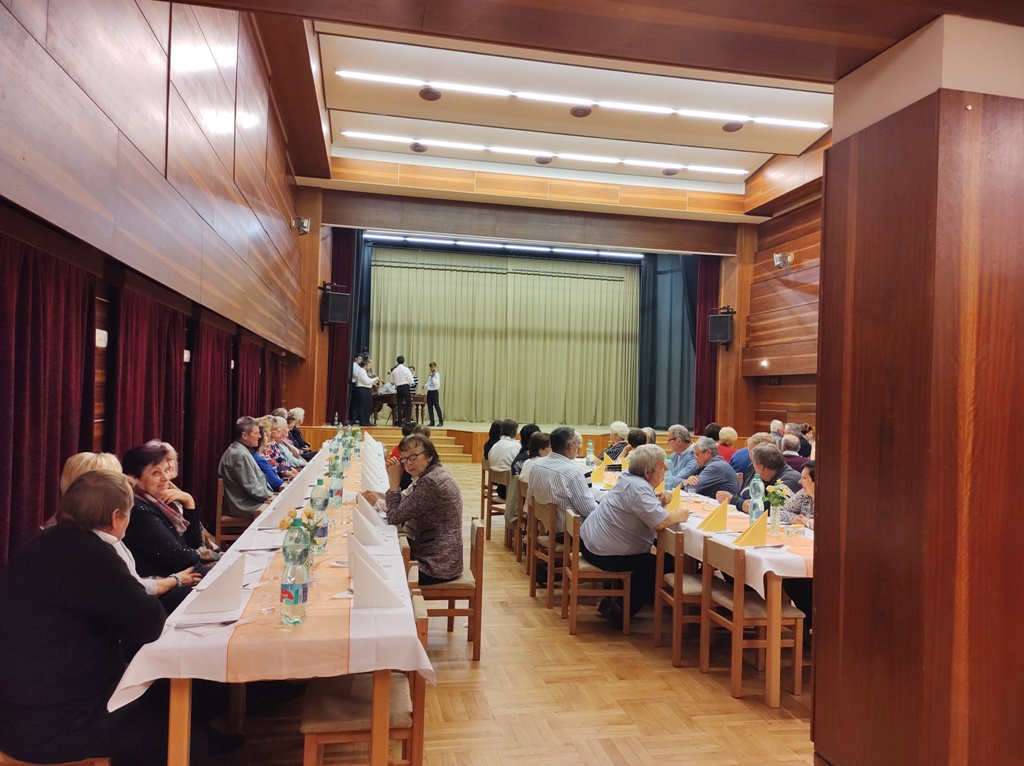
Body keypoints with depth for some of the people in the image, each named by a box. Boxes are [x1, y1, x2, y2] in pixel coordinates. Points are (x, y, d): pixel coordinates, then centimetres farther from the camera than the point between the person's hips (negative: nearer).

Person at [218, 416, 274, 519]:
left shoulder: (240, 450, 11)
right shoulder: (241, 454, -19)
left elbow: (255, 480, 16)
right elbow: (252, 488, -21)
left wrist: (271, 495, 8)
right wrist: (272, 497, -10)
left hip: (247, 501, 10)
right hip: (245, 506, -10)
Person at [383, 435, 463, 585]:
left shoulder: (430, 482, -25)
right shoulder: (435, 473, 5)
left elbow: (394, 517, -18)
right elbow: (404, 506, 8)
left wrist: (394, 481, -12)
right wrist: (394, 479, -4)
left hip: (436, 564, -9)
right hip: (436, 555, 9)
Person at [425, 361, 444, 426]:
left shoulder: (437, 374, -7)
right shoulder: (429, 374, 15)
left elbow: (437, 383, -19)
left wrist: (432, 377, -27)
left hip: (434, 392, -7)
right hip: (429, 392, 7)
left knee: (437, 406, -8)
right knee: (430, 407, 6)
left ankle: (441, 422, -4)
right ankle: (432, 422, 11)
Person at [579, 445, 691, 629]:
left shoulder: (629, 478, 4)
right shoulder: (638, 488, -24)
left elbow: (644, 509, 16)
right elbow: (660, 522, -33)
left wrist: (660, 501, -5)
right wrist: (681, 515, -13)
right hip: (605, 555, -10)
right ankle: (620, 612, 7)